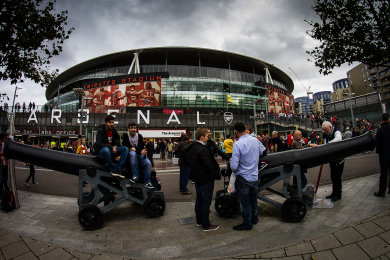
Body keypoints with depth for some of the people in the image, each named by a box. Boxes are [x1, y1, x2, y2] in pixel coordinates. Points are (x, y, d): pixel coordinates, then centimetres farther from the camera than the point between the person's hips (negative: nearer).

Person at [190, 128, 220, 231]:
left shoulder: (193, 148, 7)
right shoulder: (203, 150, -24)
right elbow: (209, 165, -26)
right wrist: (214, 175, -13)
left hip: (197, 179, 10)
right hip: (206, 180, -10)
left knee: (199, 201, 21)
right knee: (206, 202, 3)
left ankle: (199, 221, 36)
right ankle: (206, 225, 16)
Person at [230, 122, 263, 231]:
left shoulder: (237, 144, -25)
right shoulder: (256, 141, -6)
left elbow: (234, 166, -26)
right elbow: (261, 152, 17)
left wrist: (232, 162, -4)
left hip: (243, 178, -6)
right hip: (255, 177, 6)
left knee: (245, 202, 10)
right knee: (253, 199, 24)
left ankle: (247, 224, 27)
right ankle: (254, 219, 43)